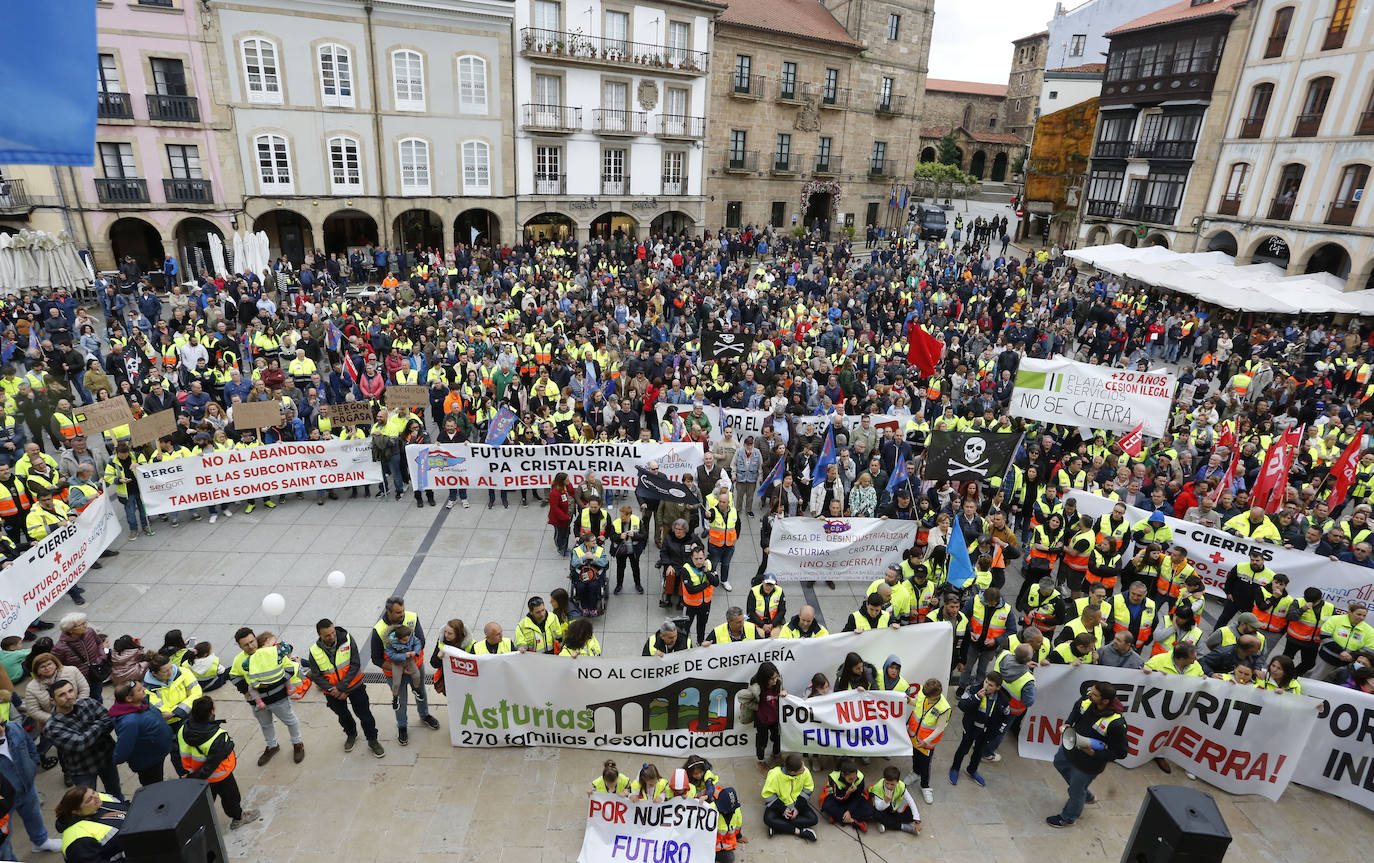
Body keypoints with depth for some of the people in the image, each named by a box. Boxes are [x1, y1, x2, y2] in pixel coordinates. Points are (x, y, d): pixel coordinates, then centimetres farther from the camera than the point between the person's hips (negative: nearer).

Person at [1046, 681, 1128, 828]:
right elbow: (1077, 707, 6)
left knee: (1077, 791, 16)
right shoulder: (1088, 700, -19)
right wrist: (1068, 723, -6)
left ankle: (1067, 818, 46)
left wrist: (1093, 754, -29)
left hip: (1088, 764, -7)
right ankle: (1088, 797, 52)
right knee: (1059, 763, 33)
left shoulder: (1116, 724, -37)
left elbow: (1120, 753, -24)